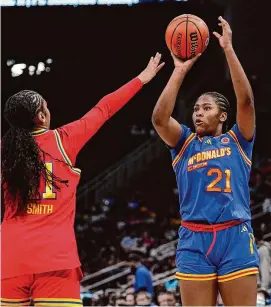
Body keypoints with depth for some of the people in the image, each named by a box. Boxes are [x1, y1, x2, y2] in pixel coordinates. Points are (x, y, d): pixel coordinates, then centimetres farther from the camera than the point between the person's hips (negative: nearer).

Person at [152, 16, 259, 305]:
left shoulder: (237, 140, 13)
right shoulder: (185, 143, 16)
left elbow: (246, 100, -2)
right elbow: (159, 118, -1)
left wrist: (228, 49, -5)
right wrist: (180, 71, -1)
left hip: (235, 237, -1)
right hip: (194, 240, 2)